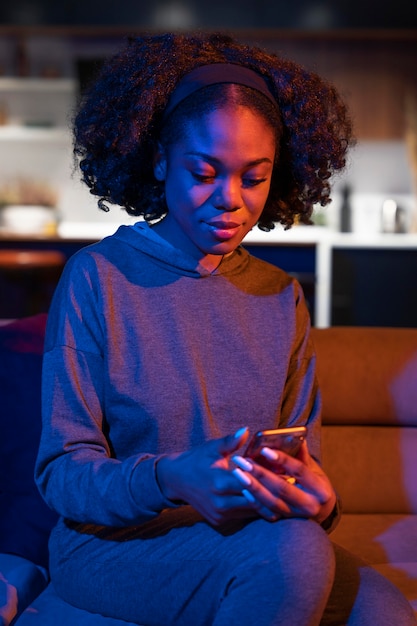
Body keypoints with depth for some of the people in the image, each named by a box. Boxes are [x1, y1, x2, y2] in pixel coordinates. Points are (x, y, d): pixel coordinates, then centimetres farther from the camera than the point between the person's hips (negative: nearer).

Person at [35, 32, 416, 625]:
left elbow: (306, 460, 8)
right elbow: (62, 471, -8)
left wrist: (318, 502, -17)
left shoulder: (282, 297, 8)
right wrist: (168, 479, -29)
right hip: (113, 545, -3)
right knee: (292, 551, -31)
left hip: (254, 535, 4)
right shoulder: (97, 277, -5)